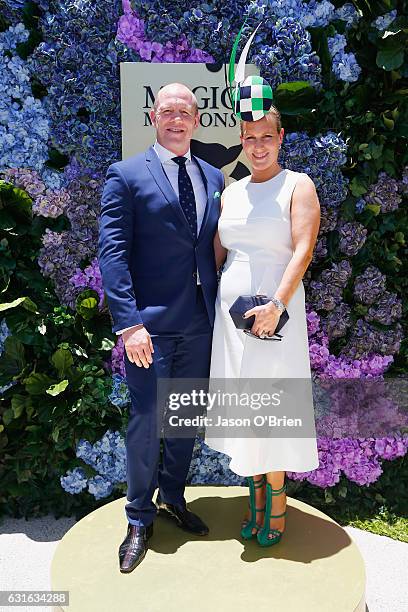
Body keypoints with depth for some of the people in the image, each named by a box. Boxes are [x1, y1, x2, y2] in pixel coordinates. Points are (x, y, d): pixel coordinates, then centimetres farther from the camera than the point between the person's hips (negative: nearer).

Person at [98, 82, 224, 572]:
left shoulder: (213, 178, 12)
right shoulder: (126, 175, -2)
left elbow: (216, 249, 12)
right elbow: (112, 252, -10)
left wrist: (219, 309, 5)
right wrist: (128, 322, -18)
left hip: (200, 322, 5)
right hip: (151, 322, -5)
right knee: (146, 419, 3)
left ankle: (173, 498, 38)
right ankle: (139, 519, 25)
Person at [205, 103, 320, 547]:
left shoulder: (298, 185, -2)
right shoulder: (231, 192, 13)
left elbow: (303, 250, -13)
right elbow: (217, 252, 14)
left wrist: (277, 305, -23)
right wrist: (210, 303, 7)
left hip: (273, 310, -5)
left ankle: (276, 504, 22)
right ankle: (256, 499, 28)